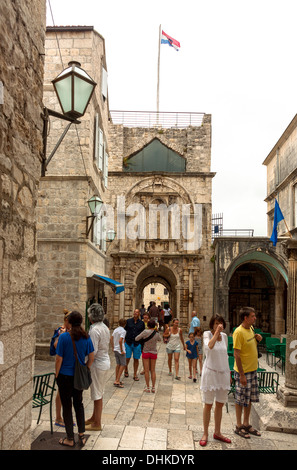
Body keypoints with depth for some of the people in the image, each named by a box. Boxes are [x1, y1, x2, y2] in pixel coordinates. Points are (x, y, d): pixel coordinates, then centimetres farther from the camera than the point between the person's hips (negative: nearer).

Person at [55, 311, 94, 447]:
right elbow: (91, 358, 1)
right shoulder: (86, 337, -3)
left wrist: (57, 375, -1)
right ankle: (81, 436, 23)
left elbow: (59, 359, -14)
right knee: (78, 404, 19)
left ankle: (70, 439, 18)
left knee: (67, 406, 9)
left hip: (65, 376, -4)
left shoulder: (64, 337, -16)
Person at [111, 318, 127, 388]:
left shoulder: (116, 329, 8)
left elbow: (111, 338, 11)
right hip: (120, 350, -7)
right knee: (123, 365, 0)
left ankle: (117, 380, 21)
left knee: (118, 365, 16)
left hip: (115, 350, 8)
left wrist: (113, 347, 18)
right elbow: (120, 341, -24)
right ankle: (117, 381, -4)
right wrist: (122, 350, -17)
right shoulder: (123, 331, -15)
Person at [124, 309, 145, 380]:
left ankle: (135, 375, 16)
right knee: (127, 358, 0)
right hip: (128, 343, 0)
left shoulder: (141, 323, 3)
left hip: (137, 344, 0)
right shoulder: (128, 321, 1)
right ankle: (126, 370, 29)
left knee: (136, 359, 4)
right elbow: (124, 330, 8)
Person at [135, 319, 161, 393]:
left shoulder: (145, 332, -19)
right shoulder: (157, 334, -9)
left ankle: (148, 388, 10)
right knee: (153, 370, 11)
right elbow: (159, 339, 14)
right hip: (154, 353, 2)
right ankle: (153, 388, 12)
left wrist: (142, 337, 9)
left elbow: (136, 339, -10)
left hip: (145, 352, -2)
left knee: (146, 371, 7)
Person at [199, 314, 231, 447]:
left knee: (220, 405, 14)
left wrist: (228, 372, 16)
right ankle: (205, 434, 17)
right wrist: (216, 332, -30)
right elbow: (209, 346, -32)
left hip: (223, 373, 5)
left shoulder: (224, 336, 6)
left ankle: (217, 432, 28)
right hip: (210, 372, -5)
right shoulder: (207, 334, -10)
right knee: (208, 405, 4)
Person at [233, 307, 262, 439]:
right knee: (241, 400, 5)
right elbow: (236, 355, -21)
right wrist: (242, 375, -21)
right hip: (243, 371, -8)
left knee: (249, 399, 16)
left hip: (253, 370, 8)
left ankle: (246, 424, 29)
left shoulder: (250, 329, 5)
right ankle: (239, 426, 19)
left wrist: (257, 340, -3)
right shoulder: (239, 332, -20)